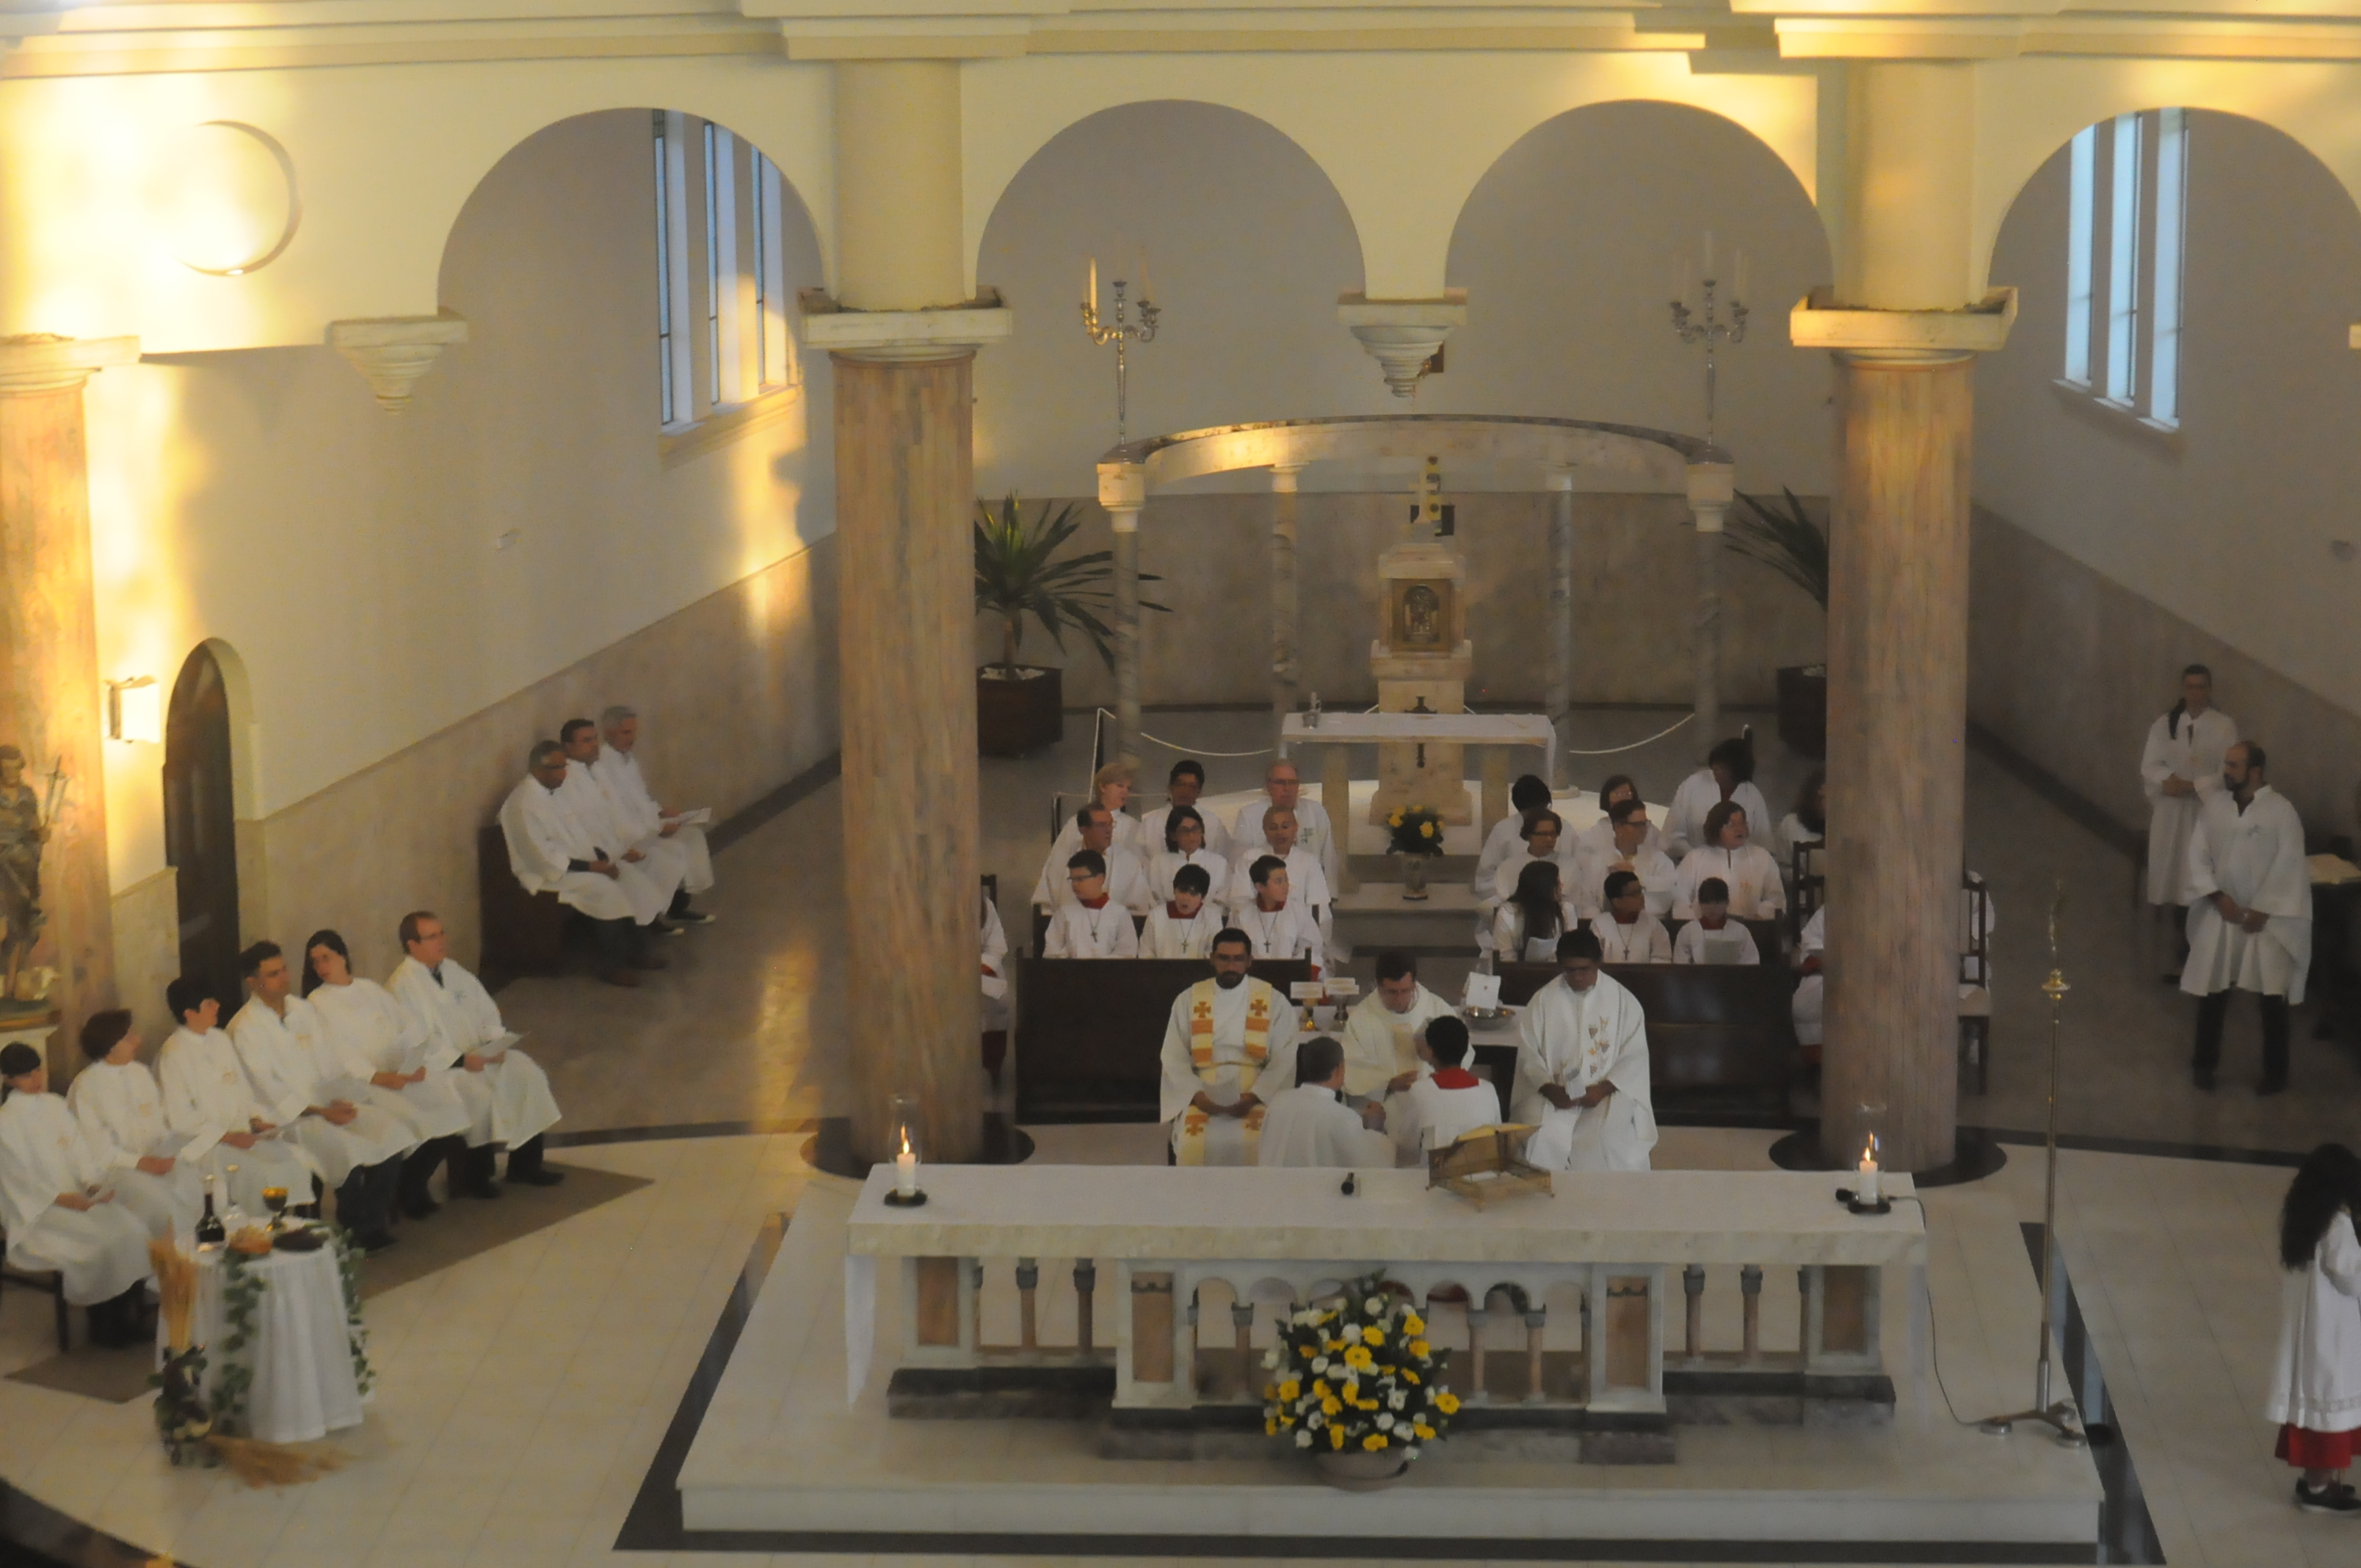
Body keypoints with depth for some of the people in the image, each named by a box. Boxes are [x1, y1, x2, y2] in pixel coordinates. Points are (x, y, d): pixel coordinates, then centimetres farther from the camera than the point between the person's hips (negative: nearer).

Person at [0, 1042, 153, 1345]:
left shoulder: (55, 1107, 13)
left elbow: (81, 1152, 11)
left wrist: (93, 1184, -8)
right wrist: (63, 1199, -20)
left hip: (78, 1197, 6)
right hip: (36, 1211, -6)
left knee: (132, 1229, -20)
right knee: (102, 1242, -28)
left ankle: (129, 1318, -12)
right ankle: (105, 1328, -11)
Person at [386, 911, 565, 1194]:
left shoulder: (453, 971, 12)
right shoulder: (401, 987, -11)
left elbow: (488, 1014, 15)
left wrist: (496, 1042, -6)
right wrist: (460, 1060, -25)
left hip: (479, 1054, 8)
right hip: (436, 1065, -8)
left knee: (527, 1073, -10)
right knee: (479, 1091, -31)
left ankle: (525, 1162, 0)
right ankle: (472, 1178, -16)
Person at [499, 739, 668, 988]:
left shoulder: (559, 791, 9)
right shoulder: (523, 804, -20)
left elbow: (580, 831, 16)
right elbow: (543, 857, -24)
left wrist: (601, 856, -3)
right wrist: (589, 866, -23)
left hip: (579, 862, 9)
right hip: (547, 874, -9)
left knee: (628, 875, -5)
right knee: (605, 889, -27)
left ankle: (631, 950, 5)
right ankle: (611, 966, -17)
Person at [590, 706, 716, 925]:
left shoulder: (627, 757, 9)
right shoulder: (600, 767, -21)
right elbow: (616, 818, -24)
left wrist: (661, 810, 2)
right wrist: (657, 828, -21)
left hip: (648, 824, 9)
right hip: (627, 836, -9)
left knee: (694, 835, -3)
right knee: (678, 851, -20)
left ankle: (682, 899, 5)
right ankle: (676, 910, 0)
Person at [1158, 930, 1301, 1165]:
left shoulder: (1274, 1002, 6)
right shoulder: (1188, 1001, 10)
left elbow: (1283, 1061, 0)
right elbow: (1174, 1059, 6)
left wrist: (1253, 1097, -14)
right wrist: (1196, 1095, -12)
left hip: (1257, 1098, -1)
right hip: (1202, 1098, 1)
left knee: (1254, 1145, -29)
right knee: (1193, 1143, -27)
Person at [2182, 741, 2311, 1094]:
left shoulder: (2281, 810, -11)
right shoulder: (2215, 806, 2)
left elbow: (2288, 866, -13)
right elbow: (2198, 855, 1)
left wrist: (2261, 910, -15)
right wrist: (2218, 896, -11)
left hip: (2268, 916, -4)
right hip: (2221, 913, 4)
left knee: (2273, 995, -3)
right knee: (2211, 990, 6)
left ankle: (2275, 1072, 10)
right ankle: (2204, 1062, 23)